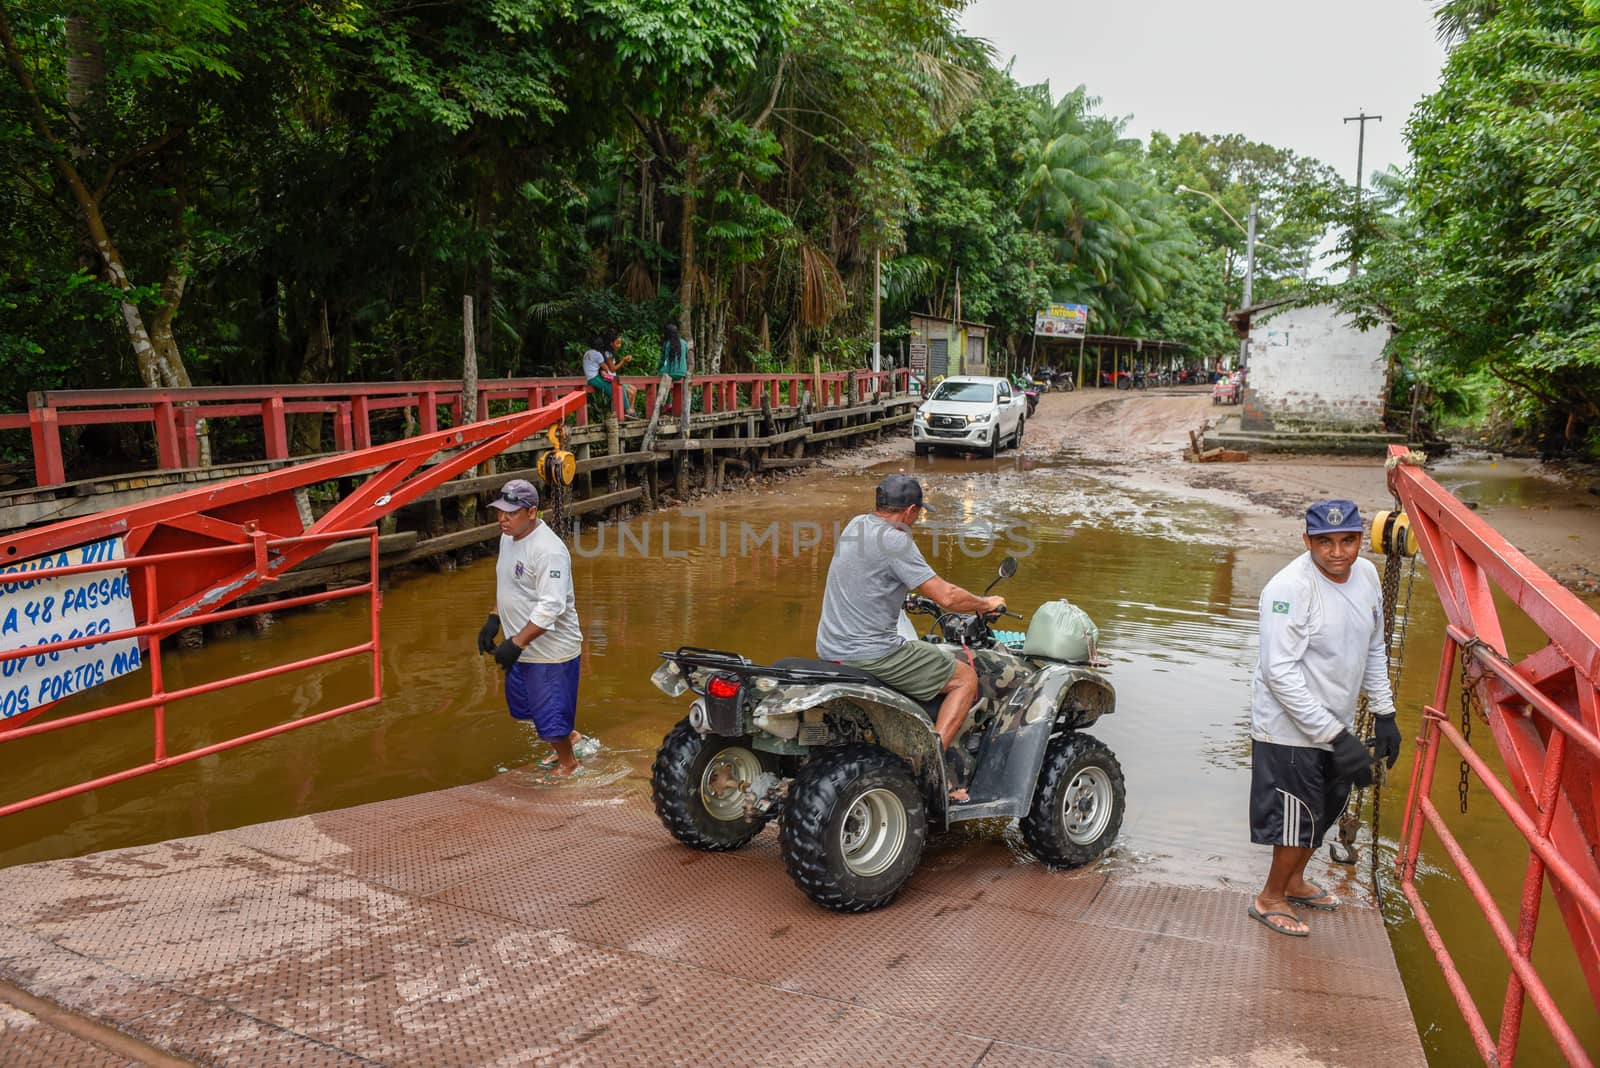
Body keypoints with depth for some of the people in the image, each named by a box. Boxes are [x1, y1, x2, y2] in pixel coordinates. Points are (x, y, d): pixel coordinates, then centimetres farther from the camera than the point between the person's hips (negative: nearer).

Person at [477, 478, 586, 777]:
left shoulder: (548, 550, -26)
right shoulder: (508, 538, 4)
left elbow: (550, 607, -29)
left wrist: (516, 643, -30)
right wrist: (493, 620, 13)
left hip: (551, 650, -9)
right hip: (522, 647, 9)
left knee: (550, 713, 5)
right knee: (525, 704, 23)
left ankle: (567, 761, 30)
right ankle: (568, 735, 45)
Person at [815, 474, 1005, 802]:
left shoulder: (856, 525, 10)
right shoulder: (895, 541, -17)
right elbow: (946, 597, -18)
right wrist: (986, 604, 1)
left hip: (829, 648, 9)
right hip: (871, 653, -9)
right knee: (965, 678, 3)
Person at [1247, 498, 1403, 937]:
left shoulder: (1366, 575, 0)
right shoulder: (1291, 588, -26)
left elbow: (1374, 650, 14)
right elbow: (1279, 671, -28)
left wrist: (1384, 714, 11)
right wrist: (1335, 735, -28)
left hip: (1336, 723, 8)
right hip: (1291, 729, -8)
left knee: (1328, 807, 22)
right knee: (1300, 817, 4)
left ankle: (1294, 881, 46)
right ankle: (1270, 899, 28)